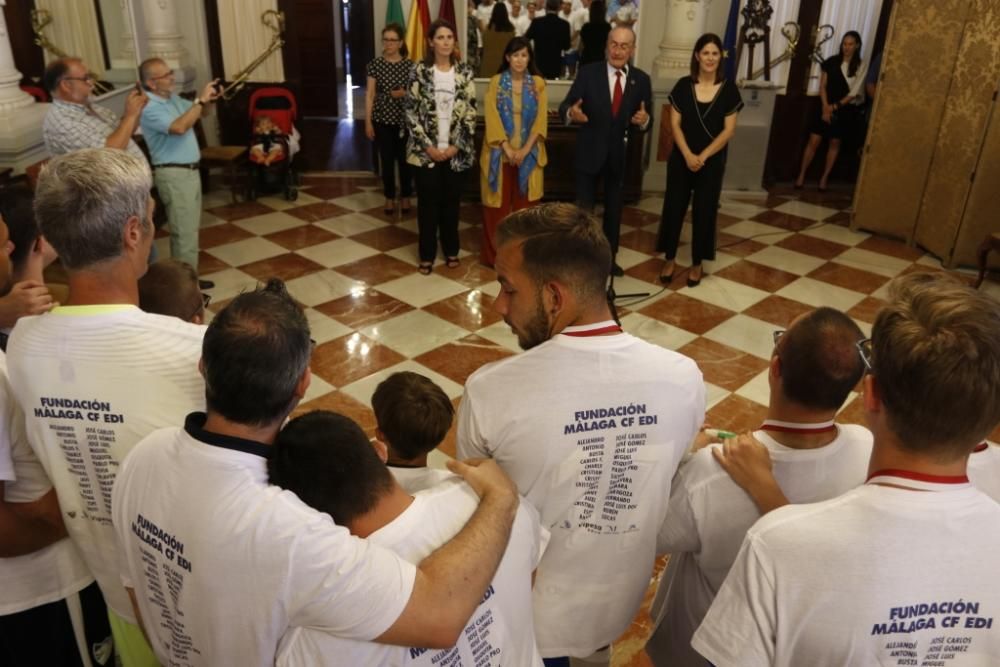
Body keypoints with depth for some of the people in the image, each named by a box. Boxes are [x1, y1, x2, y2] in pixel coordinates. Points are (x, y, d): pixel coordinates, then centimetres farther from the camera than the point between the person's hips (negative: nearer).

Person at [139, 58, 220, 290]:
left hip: (191, 170, 9)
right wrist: (201, 99, -25)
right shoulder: (150, 109, -18)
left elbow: (199, 114, 23)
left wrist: (208, 100, 1)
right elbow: (179, 127, -31)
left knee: (190, 228, 15)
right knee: (185, 231, -7)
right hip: (174, 174, -9)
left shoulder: (173, 98, 11)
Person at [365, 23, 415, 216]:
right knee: (387, 159, 8)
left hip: (404, 120, 0)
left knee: (404, 159, 8)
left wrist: (404, 94, -19)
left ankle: (405, 196, 24)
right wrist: (368, 122, -4)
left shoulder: (410, 65, -3)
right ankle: (389, 198, 22)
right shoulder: (375, 64, -1)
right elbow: (370, 94, -1)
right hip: (382, 120, 1)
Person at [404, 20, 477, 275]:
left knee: (451, 201, 10)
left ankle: (451, 250, 25)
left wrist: (456, 146, -7)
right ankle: (427, 254, 15)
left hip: (456, 151, 1)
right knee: (428, 202, 4)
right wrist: (428, 146, -10)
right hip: (426, 150, -1)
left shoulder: (465, 72, 2)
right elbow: (411, 111, -4)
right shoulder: (420, 71, -2)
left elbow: (470, 112, 1)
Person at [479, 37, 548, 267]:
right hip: (500, 152, -1)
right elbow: (492, 118, -6)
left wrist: (525, 149, -12)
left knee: (524, 204, 6)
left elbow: (541, 119, -2)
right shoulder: (496, 82, -1)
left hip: (528, 154, 1)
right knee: (498, 204, 2)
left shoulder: (538, 83, 3)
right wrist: (507, 148, -15)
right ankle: (494, 254, 13)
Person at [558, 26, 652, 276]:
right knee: (583, 208, 5)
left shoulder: (641, 79, -3)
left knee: (614, 208, 17)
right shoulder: (588, 73, -9)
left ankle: (610, 257, 33)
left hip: (621, 155, 3)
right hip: (590, 152, -2)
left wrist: (644, 120, -26)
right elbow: (565, 106, -13)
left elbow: (647, 121, -3)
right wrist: (571, 112, -36)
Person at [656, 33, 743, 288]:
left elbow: (728, 131, -5)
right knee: (674, 206, 4)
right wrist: (688, 155, -15)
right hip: (681, 158, 1)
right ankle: (670, 259, 19)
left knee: (704, 211, 6)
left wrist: (702, 156, -13)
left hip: (712, 161, 0)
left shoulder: (729, 89, -3)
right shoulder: (683, 86, -1)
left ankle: (697, 264, 19)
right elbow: (675, 124, -3)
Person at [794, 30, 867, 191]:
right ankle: (801, 176, 6)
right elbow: (822, 86, 0)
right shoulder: (831, 62, 1)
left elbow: (854, 92, -8)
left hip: (845, 110, -1)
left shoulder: (860, 66, -5)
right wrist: (825, 107, -11)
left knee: (835, 143, 7)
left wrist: (835, 106, -12)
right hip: (826, 108, 1)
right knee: (813, 141, -3)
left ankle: (824, 178, 15)